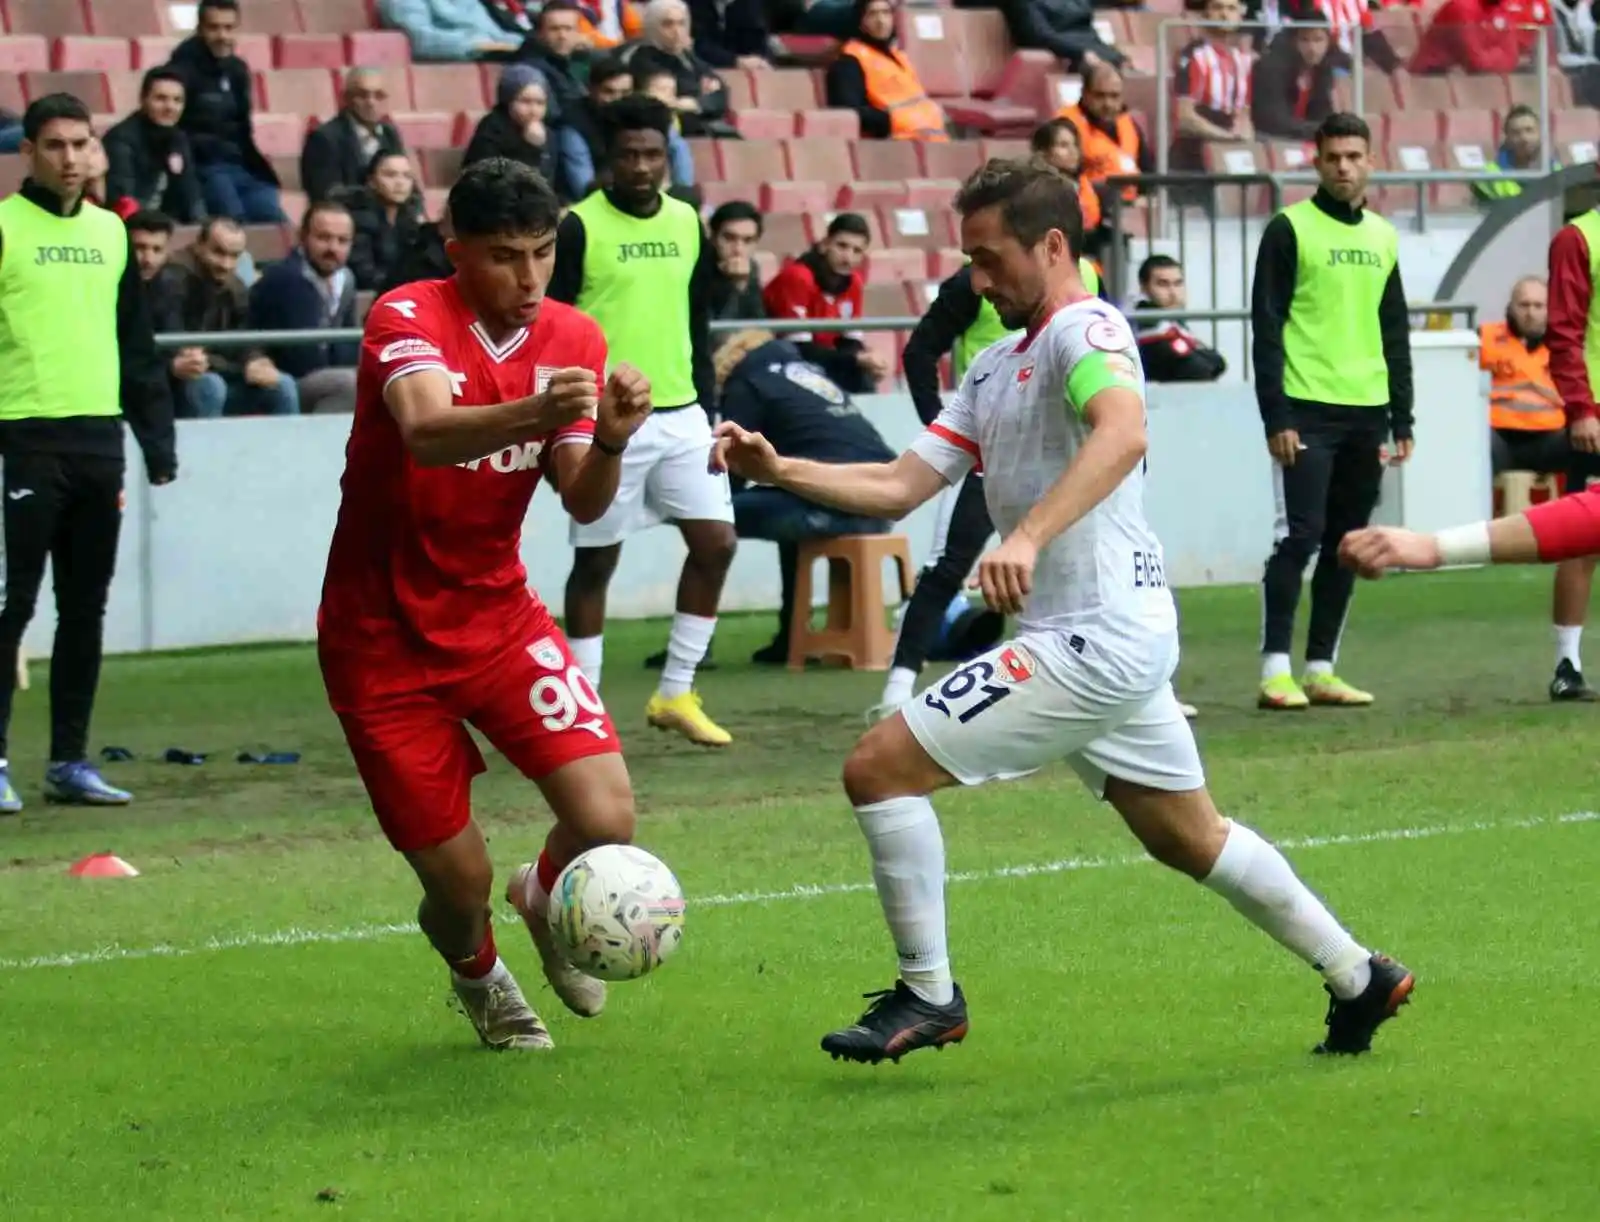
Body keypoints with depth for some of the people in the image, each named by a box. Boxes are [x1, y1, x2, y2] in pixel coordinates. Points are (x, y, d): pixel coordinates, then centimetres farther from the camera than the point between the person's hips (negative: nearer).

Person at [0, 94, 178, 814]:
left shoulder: (111, 233, 15)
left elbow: (138, 344, 19)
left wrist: (158, 440, 13)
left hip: (99, 440, 5)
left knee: (85, 609, 8)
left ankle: (70, 761, 14)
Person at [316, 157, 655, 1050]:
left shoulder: (573, 340, -1)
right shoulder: (407, 319, -17)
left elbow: (583, 504, -7)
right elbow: (427, 433, -38)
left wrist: (610, 441, -29)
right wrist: (531, 415, -57)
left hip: (498, 616, 4)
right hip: (382, 635, -4)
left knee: (607, 820, -16)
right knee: (459, 882, -3)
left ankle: (547, 902, 22)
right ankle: (477, 975, 36)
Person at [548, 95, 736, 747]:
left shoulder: (687, 224, 9)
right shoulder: (580, 228, -7)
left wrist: (708, 409, 13)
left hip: (681, 416, 5)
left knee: (716, 543, 0)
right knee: (596, 561, 2)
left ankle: (675, 694, 13)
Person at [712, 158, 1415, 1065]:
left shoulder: (1085, 328, -11)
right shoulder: (997, 366, 18)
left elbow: (1123, 431, -34)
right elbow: (901, 486, 14)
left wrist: (1028, 536, -45)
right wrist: (779, 470, 1)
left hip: (1093, 642, -10)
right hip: (1122, 640, 10)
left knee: (879, 768, -11)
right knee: (1192, 839, 21)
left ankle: (927, 997, -2)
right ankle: (1359, 979, 32)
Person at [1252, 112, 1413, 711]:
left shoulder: (1383, 237, 14)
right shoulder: (1290, 229, -3)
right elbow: (1266, 327, -7)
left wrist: (1402, 419, 13)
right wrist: (1275, 416, -13)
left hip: (1366, 414, 6)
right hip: (1307, 412, -6)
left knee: (1346, 544, 6)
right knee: (1300, 536, -10)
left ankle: (1321, 669, 12)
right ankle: (1275, 671, -9)